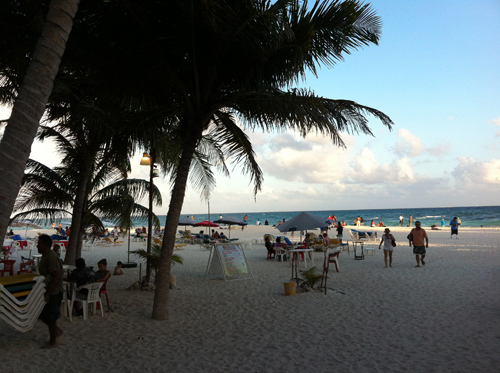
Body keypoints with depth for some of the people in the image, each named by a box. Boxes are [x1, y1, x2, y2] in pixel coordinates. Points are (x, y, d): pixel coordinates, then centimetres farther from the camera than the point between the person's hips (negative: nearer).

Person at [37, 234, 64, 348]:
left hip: (53, 293, -10)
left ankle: (52, 342, 17)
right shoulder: (45, 256, 9)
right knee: (41, 313, 17)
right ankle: (57, 331, 32)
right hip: (47, 291, 10)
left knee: (50, 317, 1)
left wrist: (48, 294, -25)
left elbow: (56, 276, -26)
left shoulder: (51, 257, -22)